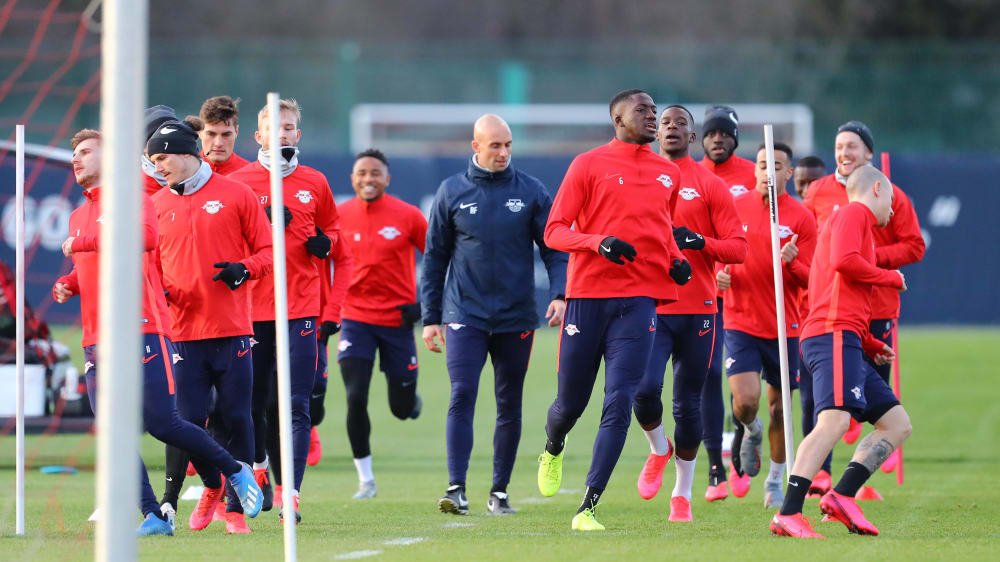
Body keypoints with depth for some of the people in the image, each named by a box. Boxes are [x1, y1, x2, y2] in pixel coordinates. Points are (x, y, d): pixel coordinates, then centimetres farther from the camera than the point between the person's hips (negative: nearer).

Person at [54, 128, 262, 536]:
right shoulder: (78, 216, 21)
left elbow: (147, 235, -24)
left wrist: (83, 243, -19)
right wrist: (68, 284, 11)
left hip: (142, 330, -7)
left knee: (162, 423, -9)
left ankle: (236, 472, 11)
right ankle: (154, 516, -1)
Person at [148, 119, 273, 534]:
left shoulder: (235, 194, 2)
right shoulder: (157, 204, 11)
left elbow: (268, 251, 4)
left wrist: (244, 269, -15)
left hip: (232, 327, -3)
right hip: (185, 328, 3)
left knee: (236, 418, -2)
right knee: (190, 420, -1)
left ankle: (236, 507, 8)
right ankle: (211, 486, 24)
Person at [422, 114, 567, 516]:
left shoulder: (531, 192, 2)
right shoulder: (452, 192, 3)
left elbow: (554, 249, 5)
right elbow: (435, 257, 8)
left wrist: (559, 294, -12)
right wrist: (431, 317, 6)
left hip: (516, 317, 1)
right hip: (465, 314, -1)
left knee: (510, 406, 7)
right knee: (462, 397, -13)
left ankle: (499, 491, 16)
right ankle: (456, 488, -16)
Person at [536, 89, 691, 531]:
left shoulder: (668, 174, 14)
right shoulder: (588, 165, 1)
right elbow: (554, 231, -2)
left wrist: (677, 261, 9)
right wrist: (599, 242, -19)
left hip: (639, 300, 2)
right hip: (587, 295, -2)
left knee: (619, 404, -11)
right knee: (571, 402, 7)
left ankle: (588, 508, -11)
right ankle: (553, 449, 44)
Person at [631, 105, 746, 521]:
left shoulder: (710, 186, 5)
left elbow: (738, 248, 1)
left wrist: (699, 242, -16)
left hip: (697, 310, 0)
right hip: (649, 308, 0)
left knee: (688, 403, 2)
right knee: (644, 388, -19)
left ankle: (682, 492, 16)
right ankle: (658, 450, 12)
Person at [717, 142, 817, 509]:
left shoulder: (801, 218, -1)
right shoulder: (734, 208, 2)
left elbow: (810, 280, -1)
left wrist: (791, 261, -22)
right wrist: (718, 275, -9)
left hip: (783, 327, 0)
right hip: (741, 323, 0)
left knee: (779, 408, 6)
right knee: (745, 402, -15)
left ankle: (775, 482, 24)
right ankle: (750, 431, 21)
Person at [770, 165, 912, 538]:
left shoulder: (855, 219, 32)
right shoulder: (854, 212, 3)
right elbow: (844, 260, -18)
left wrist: (871, 346, 21)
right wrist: (890, 278, -3)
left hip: (846, 343, 10)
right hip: (834, 335, -10)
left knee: (897, 424, 8)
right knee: (835, 420, -24)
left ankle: (842, 496, -3)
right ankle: (788, 515, -33)